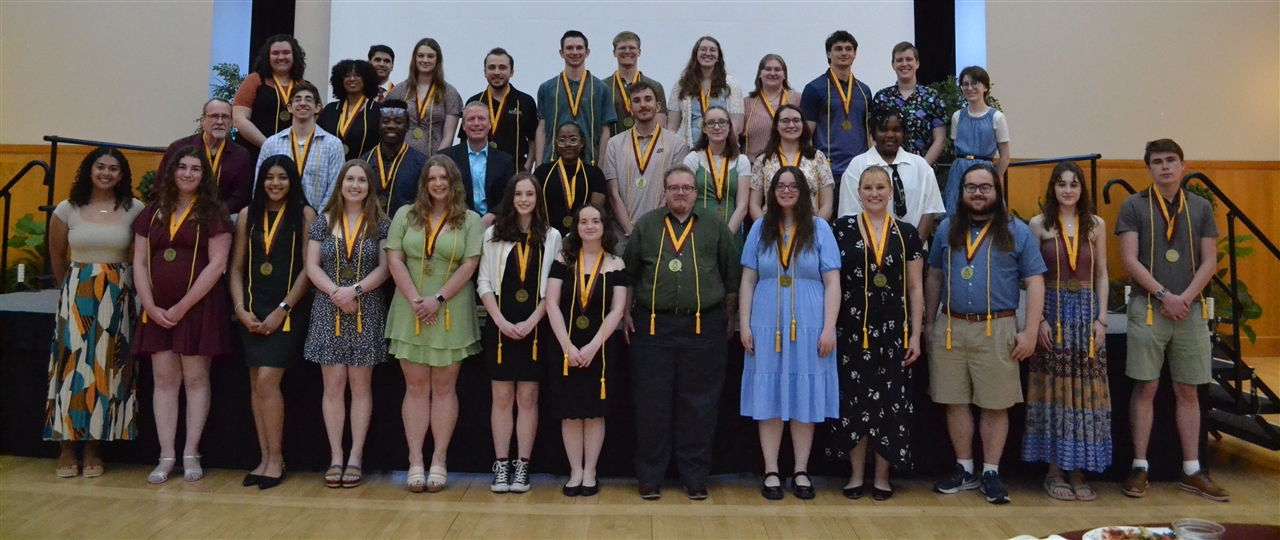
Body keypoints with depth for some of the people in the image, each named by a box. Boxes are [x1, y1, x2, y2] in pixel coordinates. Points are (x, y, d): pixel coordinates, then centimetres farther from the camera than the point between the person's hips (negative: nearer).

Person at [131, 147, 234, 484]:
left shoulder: (213, 214, -1)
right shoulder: (152, 214, 12)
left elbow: (216, 264, -10)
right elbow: (139, 264, 9)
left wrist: (182, 306, -13)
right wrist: (151, 306, -4)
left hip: (199, 307, -4)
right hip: (158, 310, 4)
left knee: (195, 379, 1)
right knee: (165, 380, 5)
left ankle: (191, 454, 9)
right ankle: (166, 456, 11)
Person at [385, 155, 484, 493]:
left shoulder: (470, 220, 4)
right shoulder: (405, 216, 9)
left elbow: (469, 266, -5)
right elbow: (395, 259, 1)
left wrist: (438, 299, -14)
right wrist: (415, 300, -11)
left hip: (451, 315, -1)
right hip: (410, 313, 1)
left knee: (444, 388, 4)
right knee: (416, 388, 3)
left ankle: (439, 461, 9)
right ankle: (415, 461, 7)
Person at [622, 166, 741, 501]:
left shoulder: (715, 226, 8)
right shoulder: (646, 225, 9)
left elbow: (731, 275, 10)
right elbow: (628, 273, 11)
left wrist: (728, 316, 8)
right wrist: (626, 314, 6)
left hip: (704, 328, 0)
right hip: (653, 326, 0)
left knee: (699, 404, 5)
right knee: (652, 403, 4)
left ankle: (695, 477, 16)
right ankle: (650, 477, 15)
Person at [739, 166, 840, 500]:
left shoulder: (819, 228, 3)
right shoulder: (760, 229, 8)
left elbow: (832, 283, 0)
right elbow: (748, 280, 6)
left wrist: (829, 328, -8)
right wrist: (745, 325, -1)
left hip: (809, 327, -1)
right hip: (767, 326, 1)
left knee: (804, 397, 5)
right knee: (768, 397, 3)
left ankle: (801, 472, 15)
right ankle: (771, 472, 11)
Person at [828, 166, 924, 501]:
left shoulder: (907, 234, 5)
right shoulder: (842, 229, 2)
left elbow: (915, 288, 6)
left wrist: (915, 335, 0)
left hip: (893, 330, 1)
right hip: (852, 329, -1)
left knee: (890, 402, 4)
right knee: (854, 401, 4)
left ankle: (882, 477, 17)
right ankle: (857, 474, 18)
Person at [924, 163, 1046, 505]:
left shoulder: (1016, 231, 1)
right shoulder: (947, 229, 10)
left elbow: (1035, 283, -1)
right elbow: (934, 277, 14)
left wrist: (1030, 332, -9)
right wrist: (929, 323, 11)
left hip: (997, 330, -2)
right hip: (951, 329, 3)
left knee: (995, 405, 4)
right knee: (955, 402, 8)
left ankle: (991, 473, 16)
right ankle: (964, 470, 21)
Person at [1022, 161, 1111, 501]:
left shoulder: (1095, 225, 8)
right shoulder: (1039, 224, 2)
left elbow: (1101, 274, 8)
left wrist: (1101, 319, 0)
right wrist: (1039, 319, -10)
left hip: (1086, 312, 2)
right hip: (1052, 311, -2)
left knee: (1083, 390, 3)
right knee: (1054, 389, 1)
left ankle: (1078, 470, 13)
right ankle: (1054, 471, 10)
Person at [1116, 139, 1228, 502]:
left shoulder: (1201, 207, 9)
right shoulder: (1134, 206, 1)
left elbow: (1209, 261, 5)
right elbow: (1129, 260, -6)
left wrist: (1186, 298, -9)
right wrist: (1164, 295, -13)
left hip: (1190, 310, 3)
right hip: (1148, 308, -3)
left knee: (1188, 391, 8)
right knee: (1146, 388, 0)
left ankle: (1192, 471, 16)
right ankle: (1140, 467, 8)